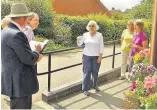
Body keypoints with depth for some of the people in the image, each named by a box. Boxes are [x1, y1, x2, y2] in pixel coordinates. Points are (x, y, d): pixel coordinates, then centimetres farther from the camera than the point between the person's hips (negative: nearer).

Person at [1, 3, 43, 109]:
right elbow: (28, 59, -21)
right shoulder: (16, 34, -22)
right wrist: (37, 55, -1)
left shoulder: (6, 31, 10)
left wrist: (34, 56, 8)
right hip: (19, 83, -10)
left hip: (16, 80, 10)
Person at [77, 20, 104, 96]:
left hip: (96, 57, 0)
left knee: (95, 72, 10)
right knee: (87, 73, -1)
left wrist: (100, 56, -8)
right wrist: (78, 41, -15)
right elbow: (79, 44, 7)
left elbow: (101, 46, -2)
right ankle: (85, 89, 9)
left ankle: (95, 86, 34)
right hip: (86, 56, 1)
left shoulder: (99, 35, -2)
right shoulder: (85, 35, 2)